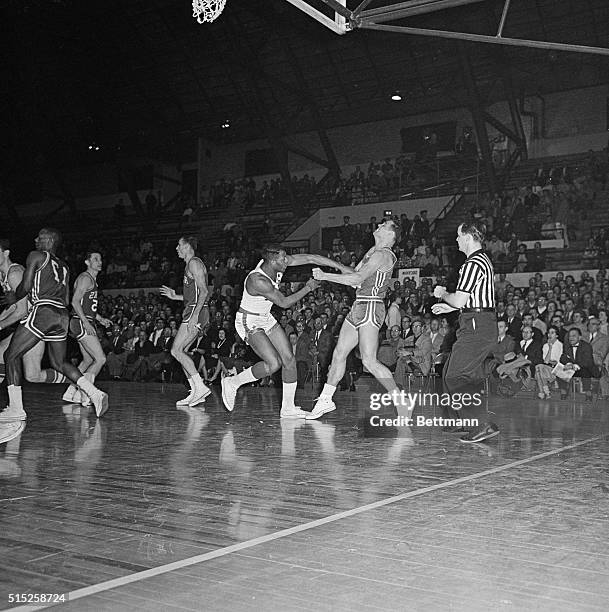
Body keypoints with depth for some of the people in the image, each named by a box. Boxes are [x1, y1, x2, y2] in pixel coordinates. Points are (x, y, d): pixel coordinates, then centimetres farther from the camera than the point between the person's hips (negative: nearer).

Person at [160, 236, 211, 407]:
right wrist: (175, 296, 25)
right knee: (181, 351, 8)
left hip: (196, 311, -10)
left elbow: (204, 291, -18)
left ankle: (200, 386, -13)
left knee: (176, 351, -12)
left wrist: (194, 315, -25)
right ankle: (195, 393, 8)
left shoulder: (194, 263, -9)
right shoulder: (190, 264, 22)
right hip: (193, 311, 10)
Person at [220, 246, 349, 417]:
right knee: (274, 364, -20)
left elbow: (310, 258, -8)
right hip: (249, 322, -8)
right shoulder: (257, 280, -32)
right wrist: (308, 288, -14)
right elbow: (284, 303, -23)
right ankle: (232, 383, 1)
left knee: (289, 359, 0)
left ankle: (288, 408, 7)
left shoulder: (274, 263, -11)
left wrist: (342, 267, -9)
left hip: (266, 318, 9)